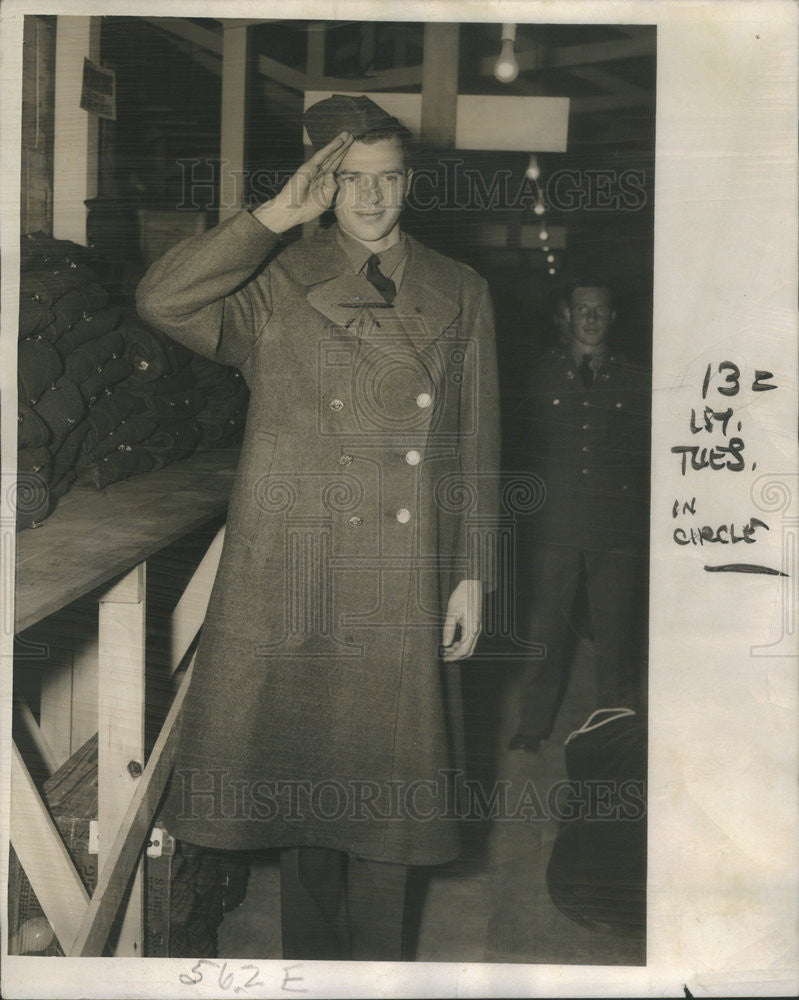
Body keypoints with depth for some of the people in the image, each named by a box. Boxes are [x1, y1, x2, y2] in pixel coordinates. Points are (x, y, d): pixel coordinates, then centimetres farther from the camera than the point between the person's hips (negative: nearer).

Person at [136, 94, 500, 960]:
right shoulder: (275, 286, 2)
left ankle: (375, 965, 27)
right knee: (301, 777, 8)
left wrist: (470, 574, 4)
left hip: (402, 591, 1)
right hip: (293, 574, -1)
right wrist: (278, 213, -15)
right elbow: (161, 299, -17)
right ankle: (313, 962, 27)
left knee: (384, 783, 8)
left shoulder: (458, 295, 8)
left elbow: (473, 449, 8)